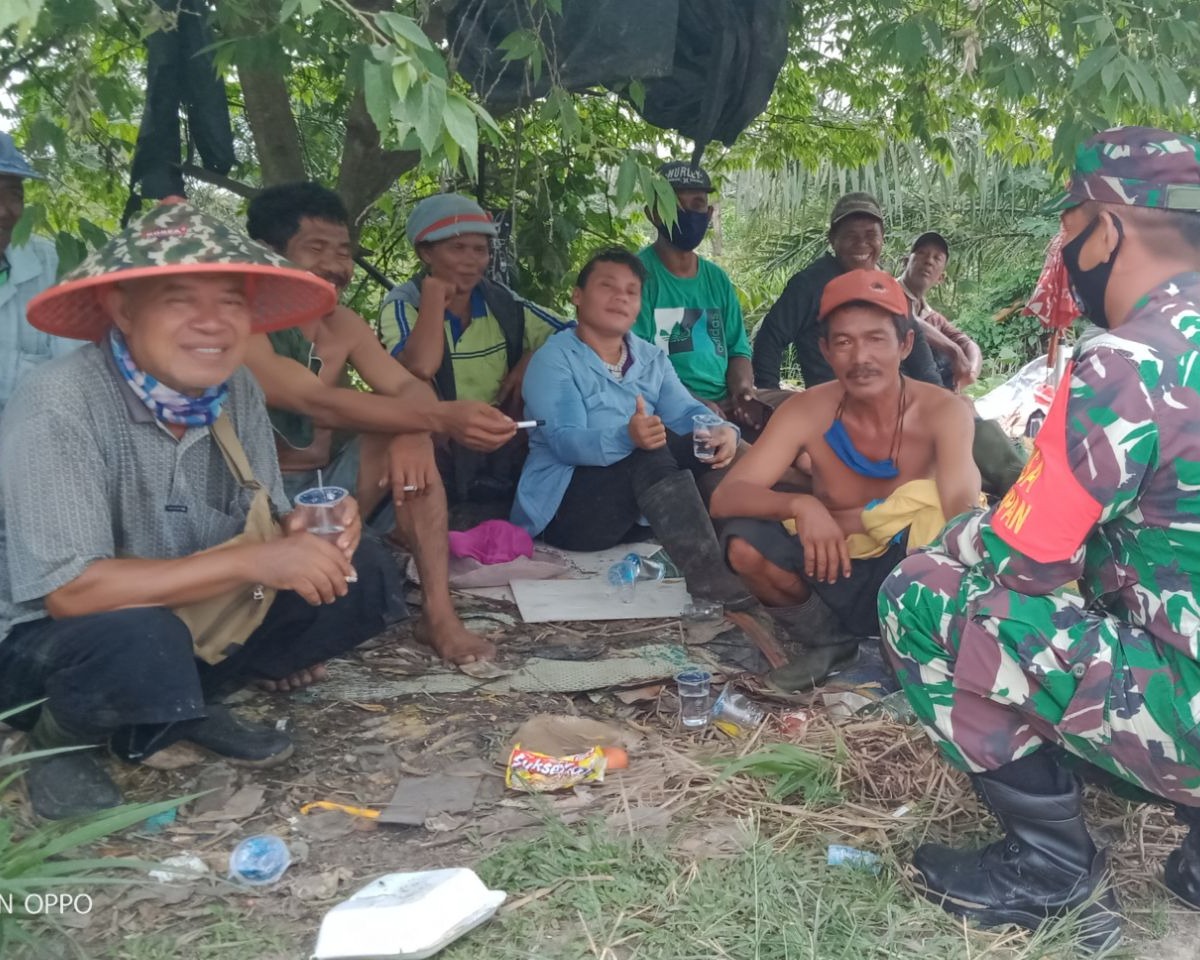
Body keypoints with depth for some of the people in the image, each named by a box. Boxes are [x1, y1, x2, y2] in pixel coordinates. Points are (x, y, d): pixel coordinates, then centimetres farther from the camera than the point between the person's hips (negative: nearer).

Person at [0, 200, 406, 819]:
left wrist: (305, 530, -24)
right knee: (143, 644, -39)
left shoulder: (236, 389, -7)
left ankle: (186, 704, 6)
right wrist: (253, 561, -33)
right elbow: (69, 591, -31)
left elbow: (267, 520, 1)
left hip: (198, 622, 6)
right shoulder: (59, 405, -26)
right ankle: (60, 737, -3)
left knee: (364, 577, -5)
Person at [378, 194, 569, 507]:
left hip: (505, 452, 4)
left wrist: (532, 358, -10)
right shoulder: (403, 305, -6)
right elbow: (421, 368, -28)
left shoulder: (501, 301, 5)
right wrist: (434, 293, -16)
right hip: (440, 454, -4)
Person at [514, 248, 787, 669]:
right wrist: (627, 438, -42)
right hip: (567, 504, -6)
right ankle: (728, 597, -46)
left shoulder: (651, 359, 14)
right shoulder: (553, 358, -7)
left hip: (644, 499, 7)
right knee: (655, 453, -33)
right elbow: (566, 441, -22)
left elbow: (687, 412, -1)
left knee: (706, 442, -18)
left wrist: (722, 429, -26)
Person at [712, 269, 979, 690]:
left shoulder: (942, 412, -19)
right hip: (834, 578, 2)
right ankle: (828, 640, 3)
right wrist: (801, 506, -41)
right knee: (744, 541, -24)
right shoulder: (807, 412, -15)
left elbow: (963, 511, -32)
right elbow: (724, 498, -21)